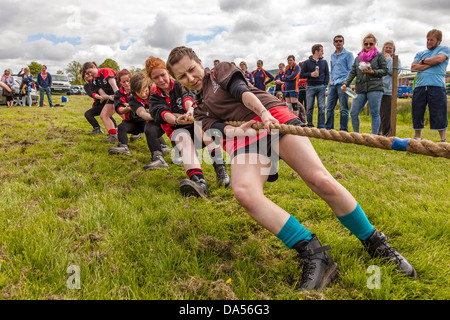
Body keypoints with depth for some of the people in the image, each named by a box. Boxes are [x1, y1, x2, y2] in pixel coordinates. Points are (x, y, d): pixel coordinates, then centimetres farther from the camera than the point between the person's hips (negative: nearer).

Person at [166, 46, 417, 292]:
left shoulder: (222, 71, 22)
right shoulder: (199, 112, 28)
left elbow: (242, 91, 1)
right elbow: (216, 127, 6)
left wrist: (263, 113, -20)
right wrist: (233, 130, -18)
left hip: (272, 116, -2)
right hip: (242, 137, 3)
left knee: (321, 180, -21)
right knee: (245, 192, -32)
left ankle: (375, 243, -2)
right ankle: (314, 255, -32)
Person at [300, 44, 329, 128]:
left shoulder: (324, 62, 13)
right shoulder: (307, 62, 4)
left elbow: (327, 74, 14)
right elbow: (301, 75, 3)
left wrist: (325, 85, 0)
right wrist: (310, 74, -12)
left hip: (321, 87, 2)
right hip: (311, 87, -2)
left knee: (321, 108, -3)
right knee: (309, 108, 3)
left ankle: (321, 126, 1)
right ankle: (309, 125, 15)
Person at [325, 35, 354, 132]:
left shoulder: (348, 54, 2)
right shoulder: (332, 55, 20)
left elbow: (351, 70, -3)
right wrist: (331, 80, 12)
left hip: (342, 84, -6)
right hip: (333, 84, 6)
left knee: (343, 108, -3)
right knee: (329, 107, 6)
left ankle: (343, 129, 2)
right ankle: (328, 128, 14)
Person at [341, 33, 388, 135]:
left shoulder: (379, 56, 7)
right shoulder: (358, 57, 18)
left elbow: (385, 70, 4)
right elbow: (352, 72, 14)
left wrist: (373, 72, -12)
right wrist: (345, 83, 1)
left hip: (375, 88, -4)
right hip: (360, 89, 4)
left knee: (374, 114, -4)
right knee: (353, 113, -1)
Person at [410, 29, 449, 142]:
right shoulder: (420, 53, 21)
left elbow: (439, 59, -8)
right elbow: (413, 67, 5)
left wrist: (423, 61, 6)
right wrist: (430, 64, -1)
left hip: (437, 87, -3)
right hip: (420, 86, 4)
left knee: (440, 116, -5)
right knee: (417, 115, 6)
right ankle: (417, 139, 18)